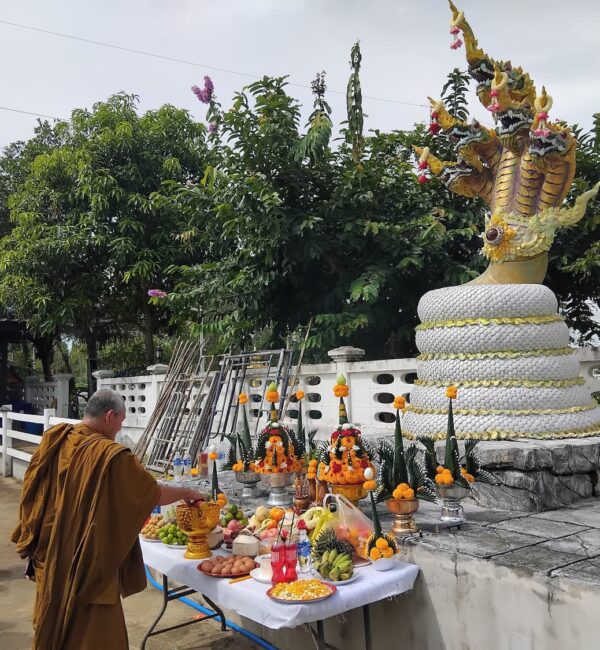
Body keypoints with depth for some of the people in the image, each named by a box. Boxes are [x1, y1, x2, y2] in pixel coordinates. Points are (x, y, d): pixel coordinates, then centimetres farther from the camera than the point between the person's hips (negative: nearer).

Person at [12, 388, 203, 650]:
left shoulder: (52, 440, -4)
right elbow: (155, 494, -14)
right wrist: (187, 493, 4)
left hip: (49, 557, 7)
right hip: (87, 563, -7)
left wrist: (31, 545, 17)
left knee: (53, 624, 25)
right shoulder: (111, 455, -23)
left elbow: (30, 495, 6)